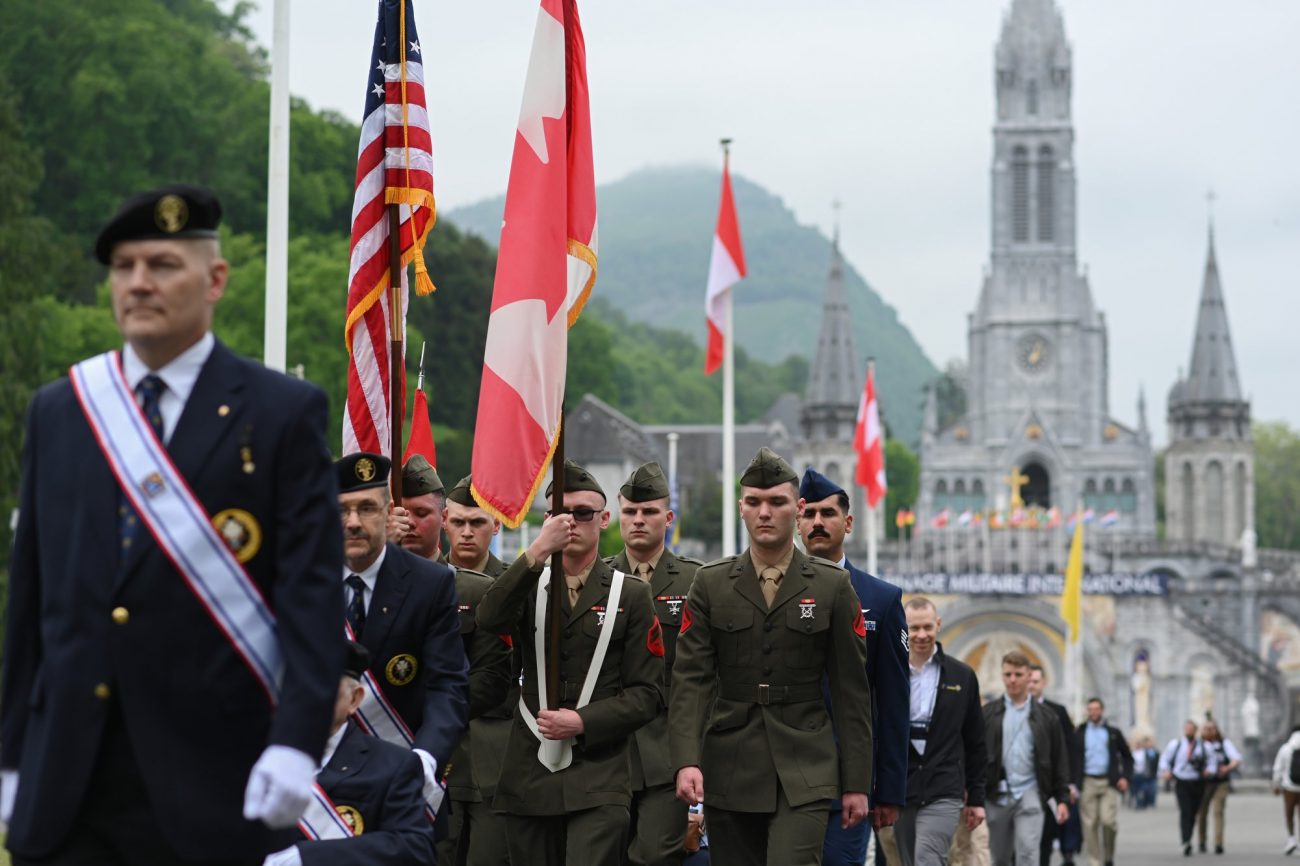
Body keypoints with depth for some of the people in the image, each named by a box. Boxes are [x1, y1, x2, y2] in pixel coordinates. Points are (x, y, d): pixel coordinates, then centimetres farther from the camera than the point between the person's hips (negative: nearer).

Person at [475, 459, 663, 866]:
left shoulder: (630, 595, 6)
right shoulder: (528, 586, 12)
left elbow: (647, 693, 1)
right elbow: (489, 619, -13)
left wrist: (582, 722, -13)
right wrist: (538, 550, -22)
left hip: (598, 781, -3)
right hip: (528, 777, 3)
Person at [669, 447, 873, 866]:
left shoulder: (833, 585, 3)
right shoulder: (710, 584, 5)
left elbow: (852, 688, 4)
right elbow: (690, 678, -2)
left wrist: (857, 782, 1)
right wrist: (687, 761, -16)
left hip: (804, 772, -2)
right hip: (729, 771, 2)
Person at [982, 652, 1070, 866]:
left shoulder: (1045, 716, 6)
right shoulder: (988, 714, 6)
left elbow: (1059, 760, 8)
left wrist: (1062, 798, 3)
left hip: (1030, 794, -1)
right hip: (997, 795, 1)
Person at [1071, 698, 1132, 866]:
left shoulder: (1113, 733, 8)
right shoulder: (1078, 734, 7)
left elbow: (1127, 757, 14)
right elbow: (1071, 758, 6)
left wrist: (1125, 777, 1)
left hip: (1109, 783, -1)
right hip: (1087, 783, 1)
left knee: (1108, 820, -12)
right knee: (1090, 825, -2)